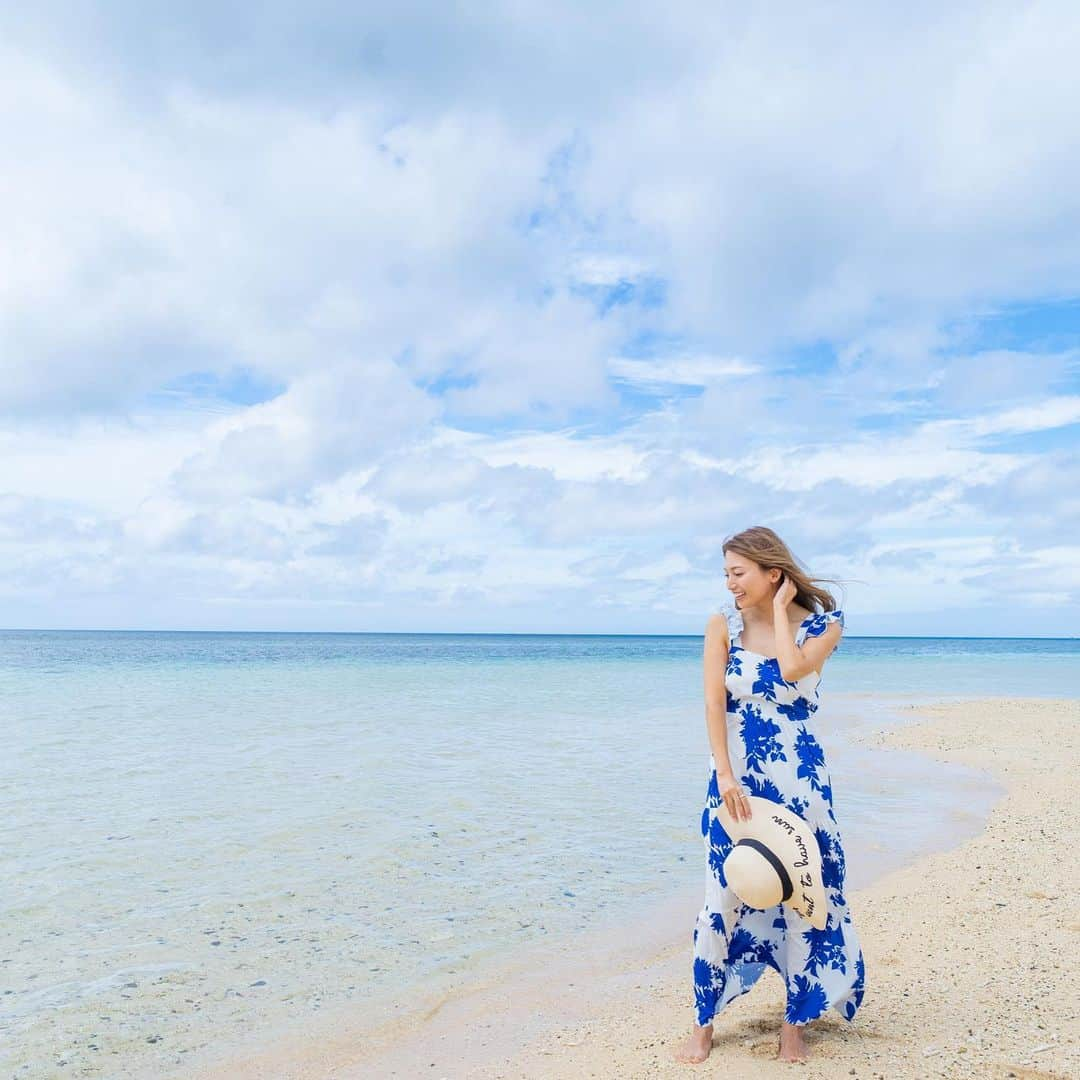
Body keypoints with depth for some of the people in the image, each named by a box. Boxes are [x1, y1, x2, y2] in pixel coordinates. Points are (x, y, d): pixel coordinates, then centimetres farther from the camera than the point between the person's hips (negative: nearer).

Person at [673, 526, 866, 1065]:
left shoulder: (821, 625, -2)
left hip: (800, 780, 0)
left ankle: (795, 1024, 23)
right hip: (734, 778, 0)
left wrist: (779, 607, -10)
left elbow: (792, 667, -22)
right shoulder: (723, 626, 0)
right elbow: (713, 702, -7)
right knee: (725, 898, 2)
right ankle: (704, 1022, 17)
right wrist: (726, 777, -15)